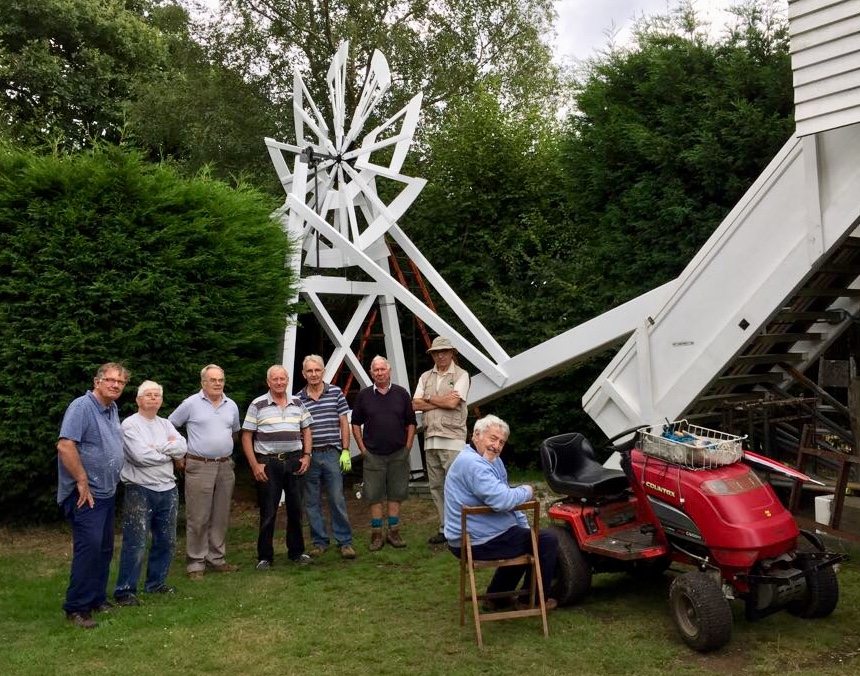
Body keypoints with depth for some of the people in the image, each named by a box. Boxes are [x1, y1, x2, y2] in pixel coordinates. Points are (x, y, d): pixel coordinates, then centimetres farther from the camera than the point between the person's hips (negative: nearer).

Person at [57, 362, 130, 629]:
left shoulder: (112, 409, 11)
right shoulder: (81, 407, -16)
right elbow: (65, 446, -24)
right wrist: (82, 482, -21)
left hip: (107, 493, 9)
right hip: (86, 494, -9)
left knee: (104, 548, 13)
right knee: (89, 546, -11)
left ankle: (97, 599, 24)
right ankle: (76, 607, 0)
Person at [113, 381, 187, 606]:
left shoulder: (166, 424, 13)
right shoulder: (130, 424, -6)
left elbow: (182, 447, -1)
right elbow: (140, 456, -18)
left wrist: (158, 446, -14)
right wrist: (170, 454, -5)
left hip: (168, 490, 7)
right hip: (140, 490, -6)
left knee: (166, 541, 13)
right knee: (136, 544, -6)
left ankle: (156, 582, 27)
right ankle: (125, 590, 4)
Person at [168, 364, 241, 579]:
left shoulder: (231, 406, 10)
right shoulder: (191, 404, -4)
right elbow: (169, 426, 2)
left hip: (225, 467, 5)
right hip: (199, 467, -5)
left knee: (221, 517, 11)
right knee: (198, 518, -2)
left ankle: (216, 559, 21)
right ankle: (195, 563, 7)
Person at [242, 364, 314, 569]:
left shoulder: (297, 403, 10)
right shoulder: (258, 405, -2)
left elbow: (306, 430, 16)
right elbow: (246, 437, -2)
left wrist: (306, 456, 4)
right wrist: (255, 465, -9)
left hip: (294, 462, 4)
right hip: (268, 464, -3)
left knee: (296, 509, 11)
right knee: (268, 512, 2)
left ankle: (296, 552, 24)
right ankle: (264, 557, 13)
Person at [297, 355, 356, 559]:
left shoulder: (336, 393, 3)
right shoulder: (298, 399, 4)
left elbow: (344, 422, 4)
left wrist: (345, 451, -2)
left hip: (332, 454, -1)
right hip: (309, 456, 2)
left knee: (337, 500, 0)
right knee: (312, 502, 8)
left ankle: (345, 542, 10)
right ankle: (320, 542, 20)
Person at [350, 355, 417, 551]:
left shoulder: (401, 393, 3)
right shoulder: (364, 395, 2)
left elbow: (410, 422, 8)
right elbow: (355, 423, 8)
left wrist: (408, 446, 1)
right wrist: (362, 448, 2)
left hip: (398, 454, 1)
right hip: (373, 454, 0)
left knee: (396, 494, 7)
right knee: (374, 496, 2)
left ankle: (393, 532, 17)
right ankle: (376, 535, 11)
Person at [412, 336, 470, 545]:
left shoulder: (461, 375, 0)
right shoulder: (426, 377, 15)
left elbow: (453, 402, -14)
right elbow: (415, 404, 3)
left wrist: (429, 398, -1)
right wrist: (443, 401, -6)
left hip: (452, 439, -5)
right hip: (430, 439, 6)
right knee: (436, 486, 9)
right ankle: (444, 529, 17)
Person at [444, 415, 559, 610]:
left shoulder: (492, 461, 11)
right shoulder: (472, 464, -24)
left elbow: (505, 500, 19)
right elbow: (501, 500, -34)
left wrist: (525, 527, 12)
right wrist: (527, 492, -15)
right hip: (478, 543, -11)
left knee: (524, 539, 33)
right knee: (548, 541, -3)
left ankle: (496, 595, 33)